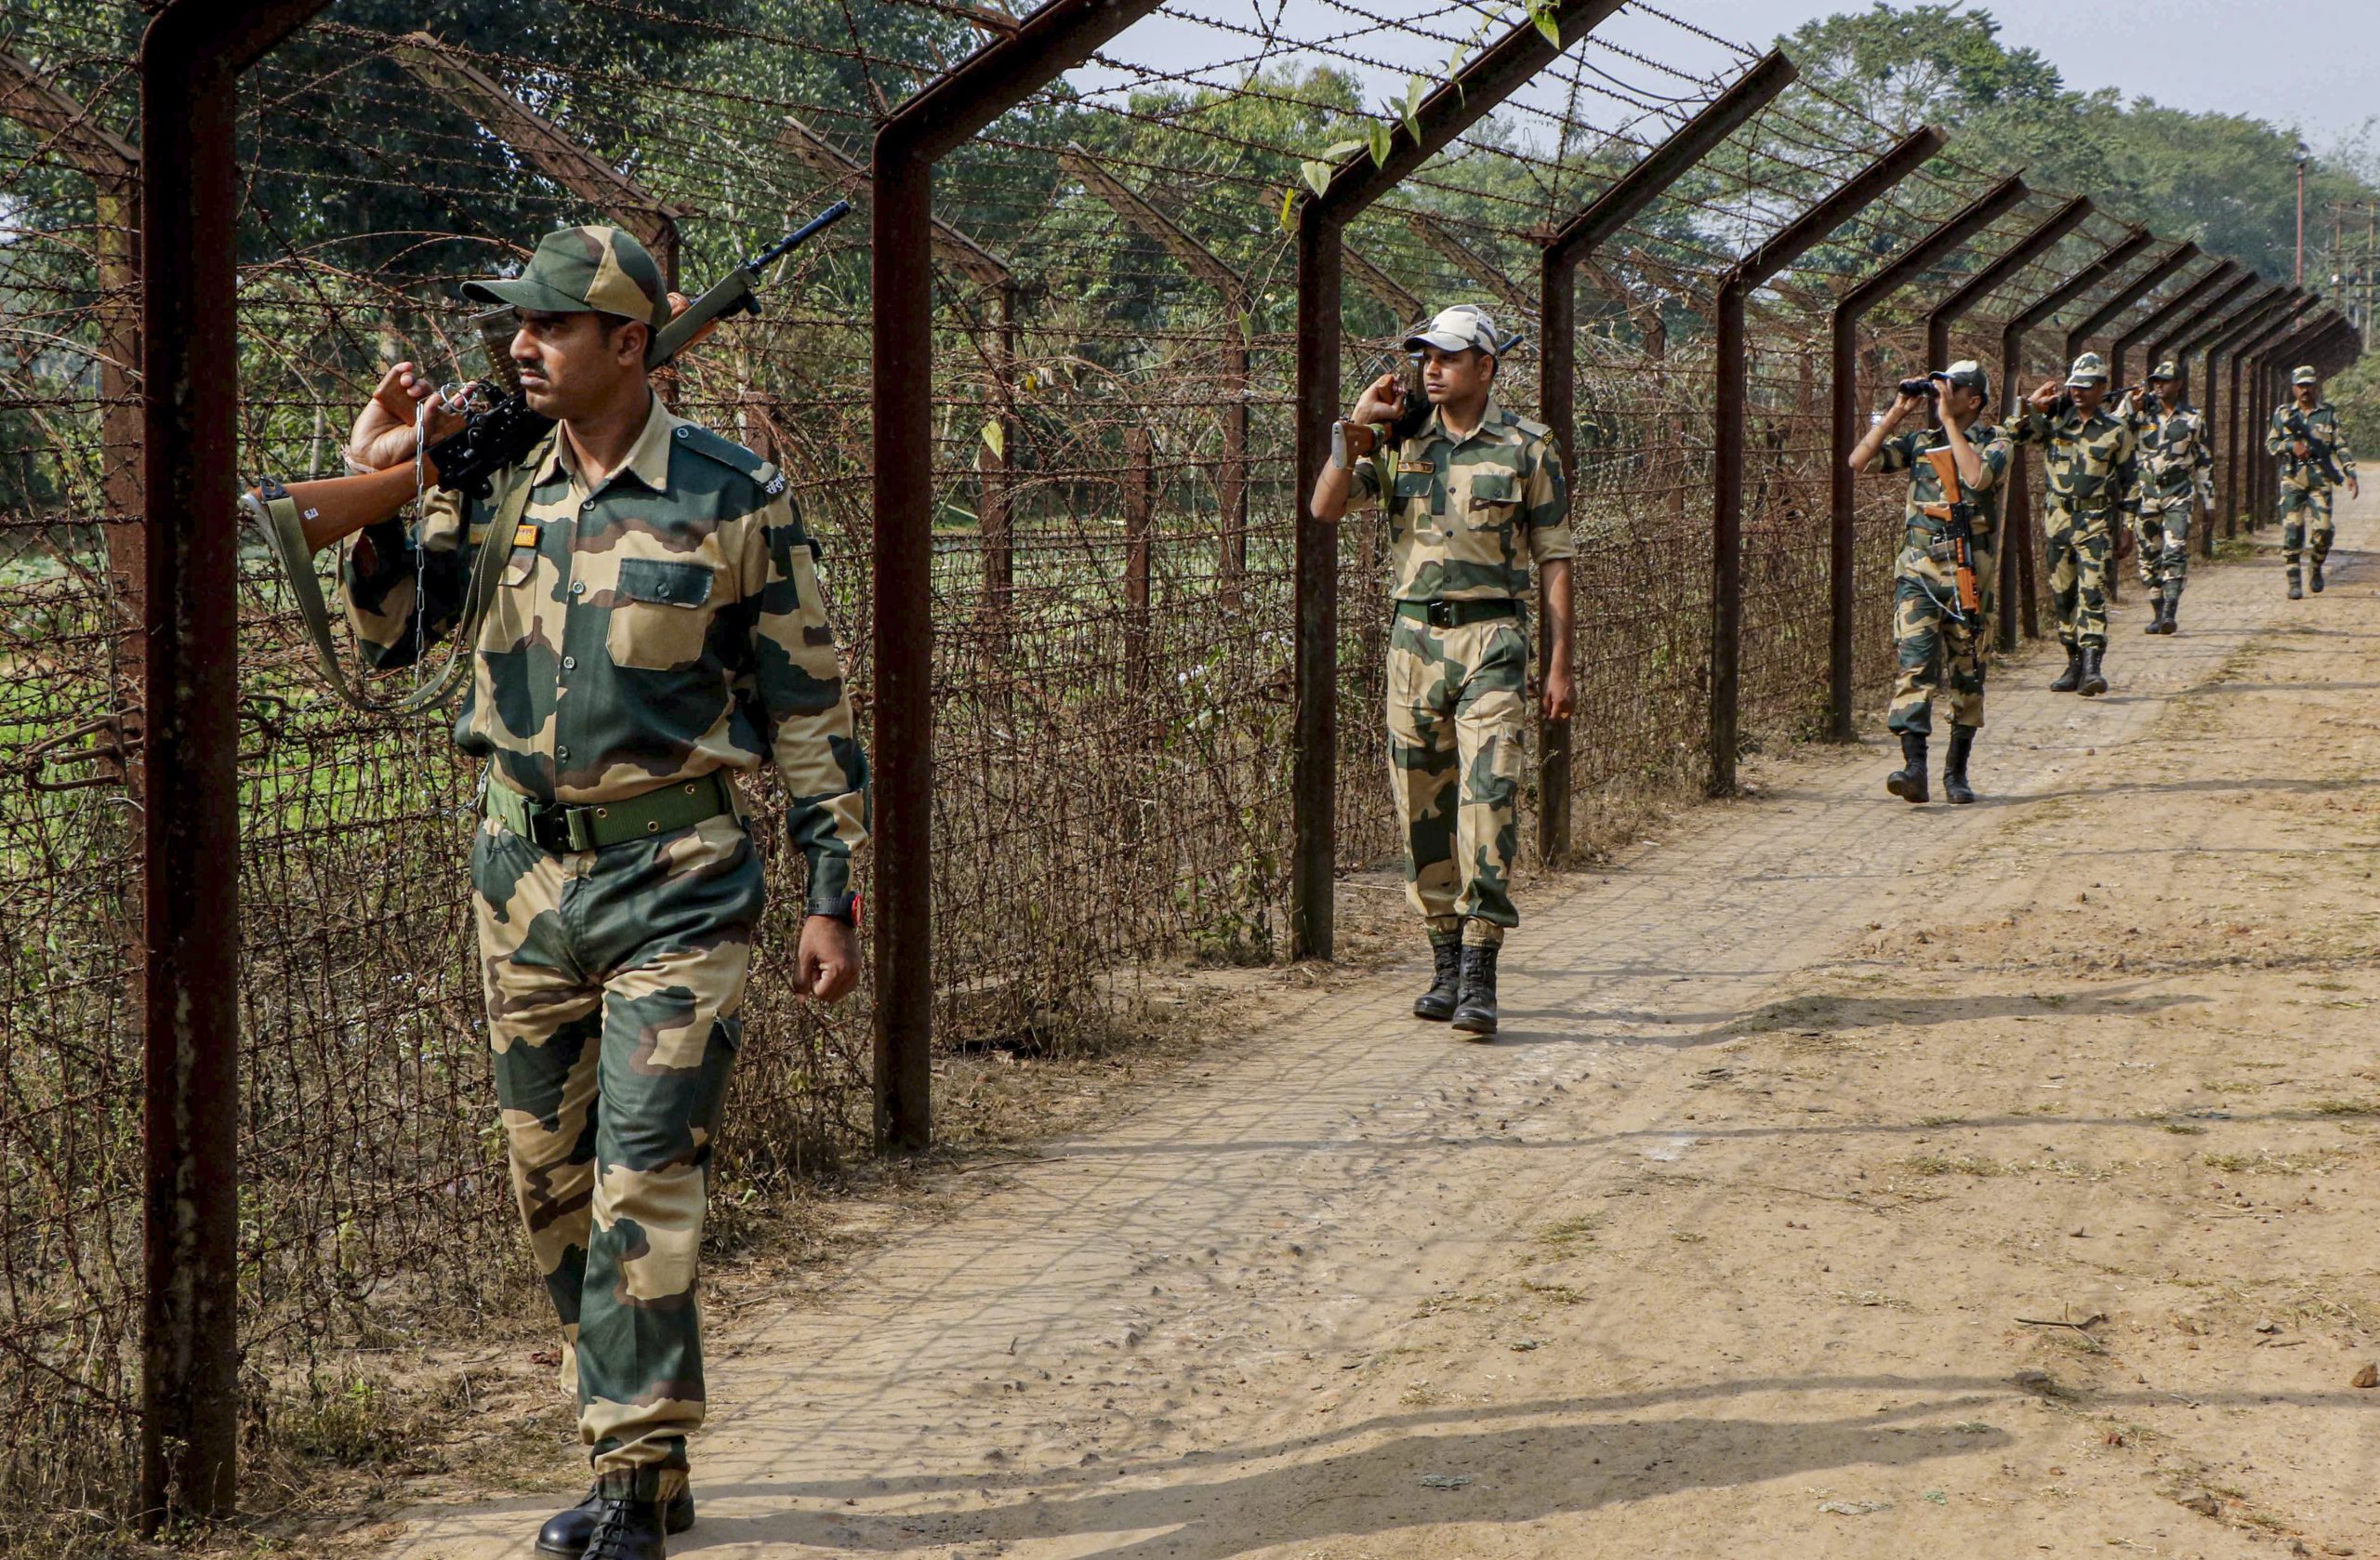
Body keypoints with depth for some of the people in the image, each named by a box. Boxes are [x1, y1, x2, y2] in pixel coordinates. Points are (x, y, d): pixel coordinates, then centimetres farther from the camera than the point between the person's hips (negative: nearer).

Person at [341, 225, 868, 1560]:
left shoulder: (736, 499, -7)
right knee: (551, 1183, 11)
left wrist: (834, 895, -5)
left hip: (674, 881, -5)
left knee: (644, 1191, -9)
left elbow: (811, 709, -3)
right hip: (525, 874, 5)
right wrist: (377, 494, -3)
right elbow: (391, 638, 12)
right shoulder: (493, 483, 5)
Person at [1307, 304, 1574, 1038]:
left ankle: (1480, 977, -14)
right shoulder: (1399, 441, 9)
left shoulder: (1527, 447, 1)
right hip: (1415, 638, 4)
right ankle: (1446, 964, 19)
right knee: (1424, 809, 7)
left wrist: (1559, 664, -3)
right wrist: (1354, 429, -8)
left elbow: (1555, 561, 2)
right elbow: (1325, 508, 1)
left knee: (1489, 801, -13)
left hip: (1491, 640, -4)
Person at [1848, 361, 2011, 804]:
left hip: (1968, 573, -2)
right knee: (1915, 665, -13)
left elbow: (1978, 476, -21)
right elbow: (1860, 461, 4)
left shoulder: (1994, 443, 1)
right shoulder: (1919, 442, 12)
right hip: (1918, 569, 2)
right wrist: (1896, 413, 2)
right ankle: (1914, 766, -21)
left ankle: (1956, 772, 16)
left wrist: (1950, 421, -14)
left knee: (1966, 676, 5)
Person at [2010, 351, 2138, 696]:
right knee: (2062, 594, 8)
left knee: (2092, 590, -15)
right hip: (2058, 516, 4)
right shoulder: (2055, 418, 6)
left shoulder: (2116, 430, 1)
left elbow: (2130, 477, 7)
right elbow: (2018, 434, 3)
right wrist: (2031, 406, -13)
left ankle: (2093, 665, -22)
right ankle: (2074, 664, 18)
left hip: (2095, 519, -4)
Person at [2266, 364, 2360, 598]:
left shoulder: (2329, 414, 9)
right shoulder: (2283, 414, 10)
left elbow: (2341, 447, 8)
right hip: (2292, 479, 0)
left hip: (2320, 479, 0)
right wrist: (2292, 445, -10)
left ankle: (2316, 570, 19)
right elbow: (2270, 444, 9)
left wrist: (2350, 474, -2)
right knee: (2292, 529, -8)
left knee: (2323, 529, -7)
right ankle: (2294, 582, -5)